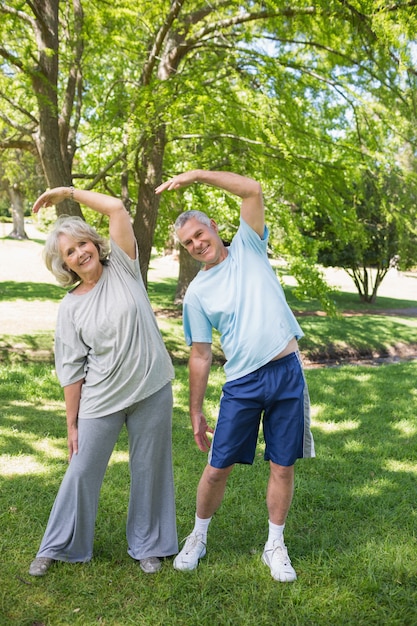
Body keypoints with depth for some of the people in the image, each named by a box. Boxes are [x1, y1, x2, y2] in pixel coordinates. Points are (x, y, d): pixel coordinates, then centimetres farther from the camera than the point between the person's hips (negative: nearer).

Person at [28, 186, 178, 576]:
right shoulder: (70, 307, -2)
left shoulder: (123, 270, -2)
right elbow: (72, 370, -1)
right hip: (100, 401, 0)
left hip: (152, 391, 0)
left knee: (149, 470, 11)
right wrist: (72, 423, -1)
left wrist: (67, 192, -3)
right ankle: (58, 547, 30)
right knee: (82, 472, 10)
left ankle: (148, 545, 31)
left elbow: (117, 209, -10)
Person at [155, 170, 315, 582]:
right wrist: (195, 411, 4)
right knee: (217, 468, 5)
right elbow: (200, 355, 5)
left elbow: (253, 190, -9)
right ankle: (198, 537, 30)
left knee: (282, 466, 8)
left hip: (288, 374, 0)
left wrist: (196, 175, -12)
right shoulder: (197, 293, 3)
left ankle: (275, 546, 28)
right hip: (242, 384, 0)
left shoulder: (248, 248, 4)